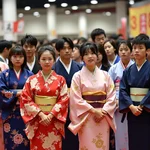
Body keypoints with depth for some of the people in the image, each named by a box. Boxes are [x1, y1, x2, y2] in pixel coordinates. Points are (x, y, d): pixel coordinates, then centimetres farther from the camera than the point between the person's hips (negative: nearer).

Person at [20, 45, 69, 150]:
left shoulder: (60, 80, 2)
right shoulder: (32, 80, 2)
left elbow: (64, 99, -3)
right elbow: (26, 99, -2)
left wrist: (51, 115, -13)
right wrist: (40, 114, -13)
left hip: (55, 122, 0)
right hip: (36, 121, 0)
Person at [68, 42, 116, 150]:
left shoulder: (105, 75, 6)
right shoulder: (78, 76, -1)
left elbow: (112, 96, 3)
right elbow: (76, 99, -7)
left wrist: (103, 111, -10)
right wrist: (93, 110, -12)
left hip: (104, 118, 2)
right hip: (86, 118, -2)